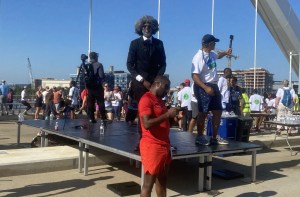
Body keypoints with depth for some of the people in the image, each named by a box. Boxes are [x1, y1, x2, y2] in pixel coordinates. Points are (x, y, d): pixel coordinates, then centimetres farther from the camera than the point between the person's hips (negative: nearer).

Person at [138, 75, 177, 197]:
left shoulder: (159, 100, 17)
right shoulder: (146, 99, -12)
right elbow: (147, 123, -24)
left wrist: (172, 116, 7)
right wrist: (167, 114, -20)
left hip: (164, 146, 9)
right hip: (152, 146, -9)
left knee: (162, 180, 17)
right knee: (148, 183, -4)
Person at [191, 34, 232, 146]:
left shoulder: (211, 54, 11)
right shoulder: (199, 57, -17)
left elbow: (218, 56, 40)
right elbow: (194, 76, -24)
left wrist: (225, 53, 24)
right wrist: (206, 88, -29)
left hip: (213, 86, 9)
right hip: (203, 87, -9)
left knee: (218, 112, 10)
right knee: (203, 113, -3)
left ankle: (214, 137, 20)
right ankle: (200, 137, 11)